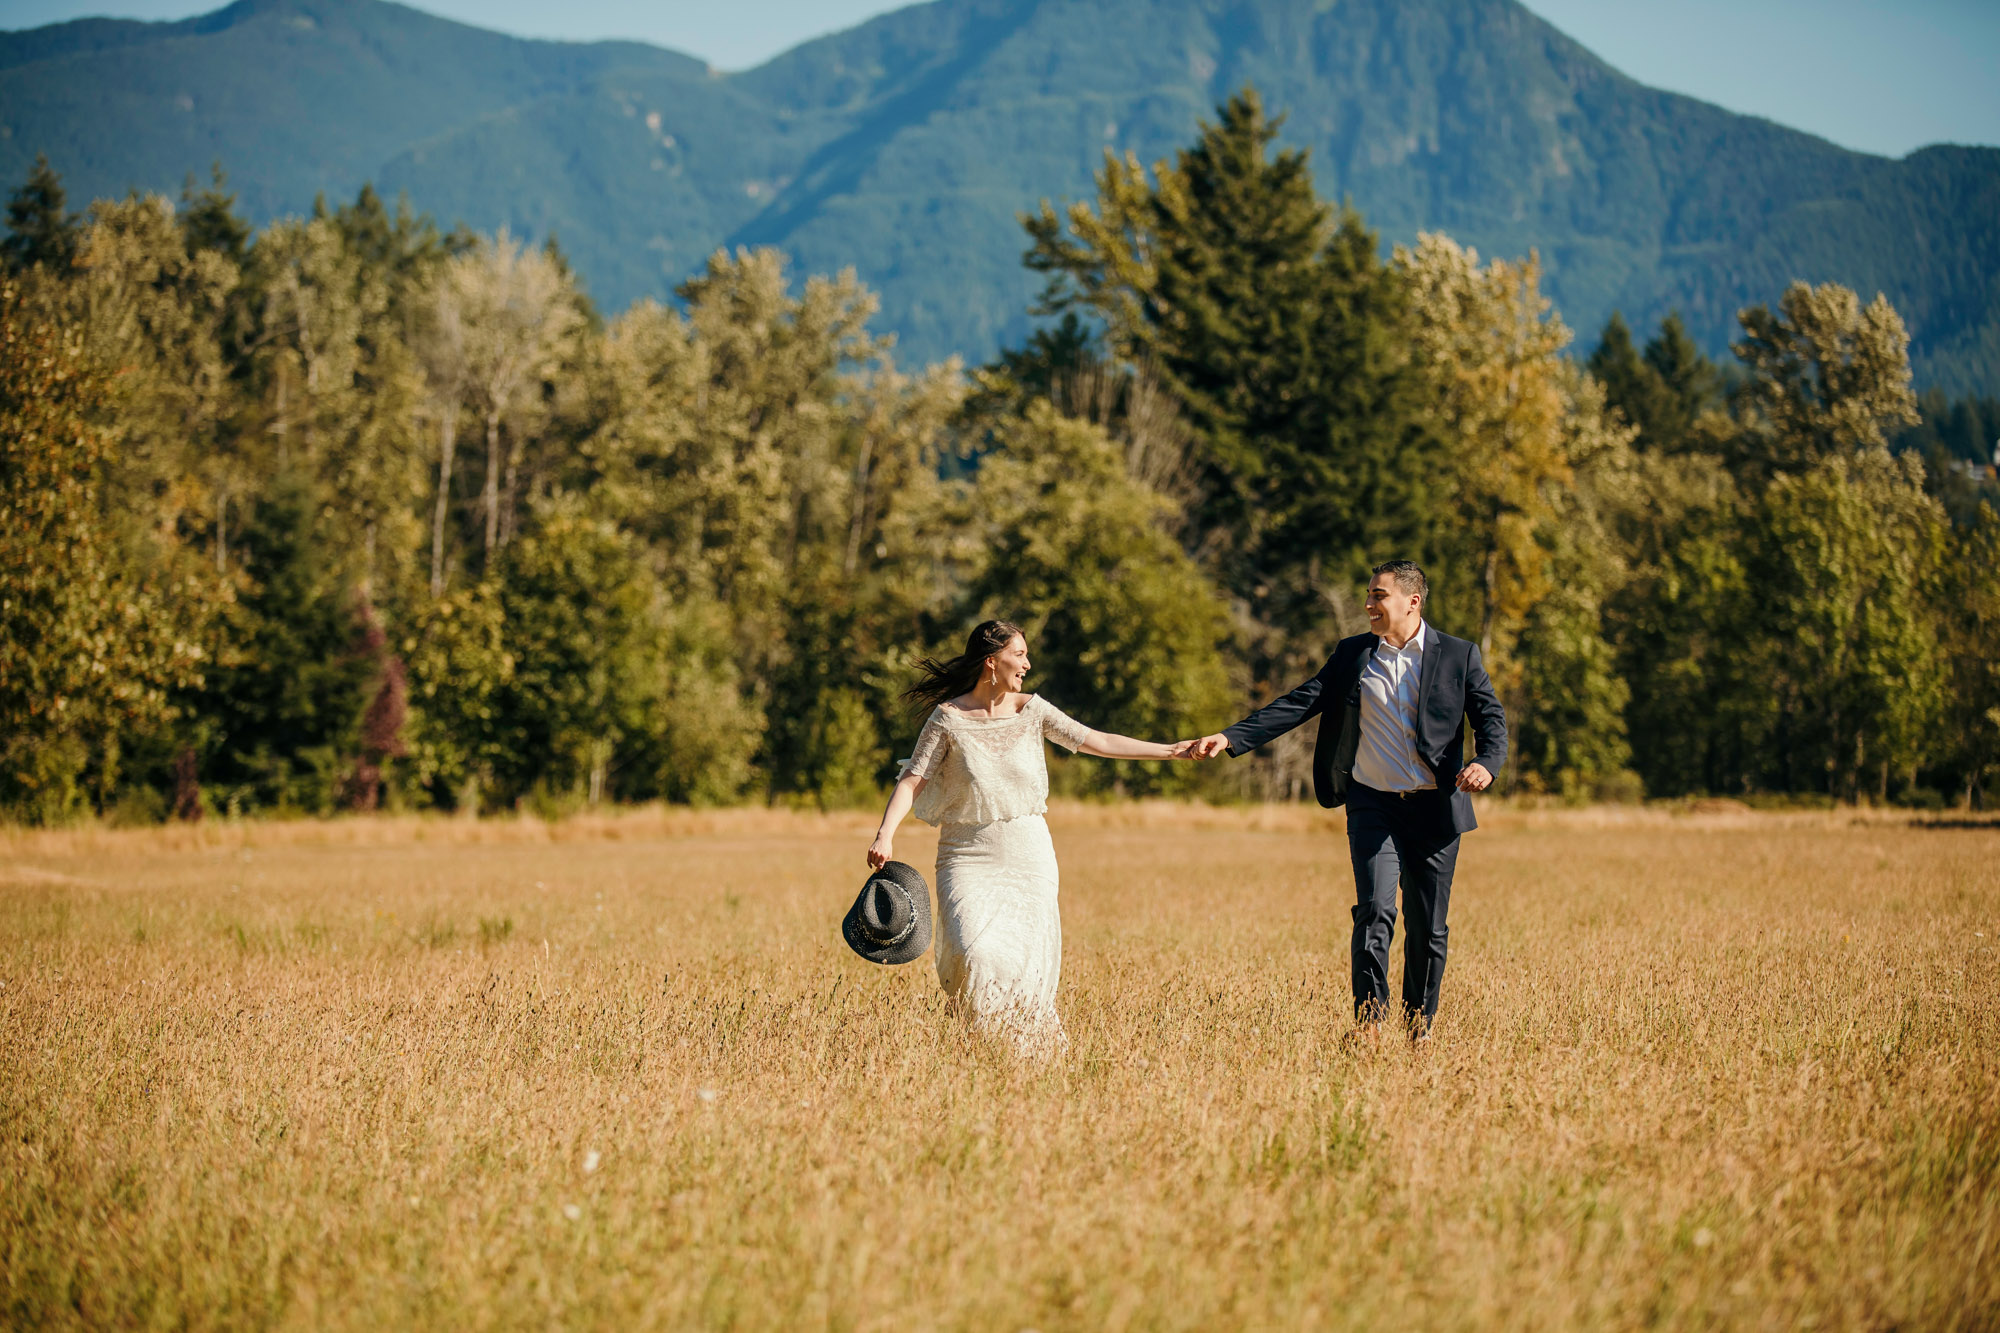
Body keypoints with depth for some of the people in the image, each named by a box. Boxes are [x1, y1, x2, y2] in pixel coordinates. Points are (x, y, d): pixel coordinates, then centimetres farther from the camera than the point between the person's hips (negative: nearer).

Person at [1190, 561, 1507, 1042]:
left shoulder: (1458, 656, 3)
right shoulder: (1352, 655, 8)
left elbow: (1491, 716, -3)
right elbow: (1299, 705, 4)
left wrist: (1486, 763, -25)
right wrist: (1232, 738, -7)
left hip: (1434, 808, 0)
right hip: (1373, 804, 1)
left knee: (1428, 927, 5)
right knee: (1375, 911, -16)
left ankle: (1420, 1029, 19)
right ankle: (1369, 1021, -16)